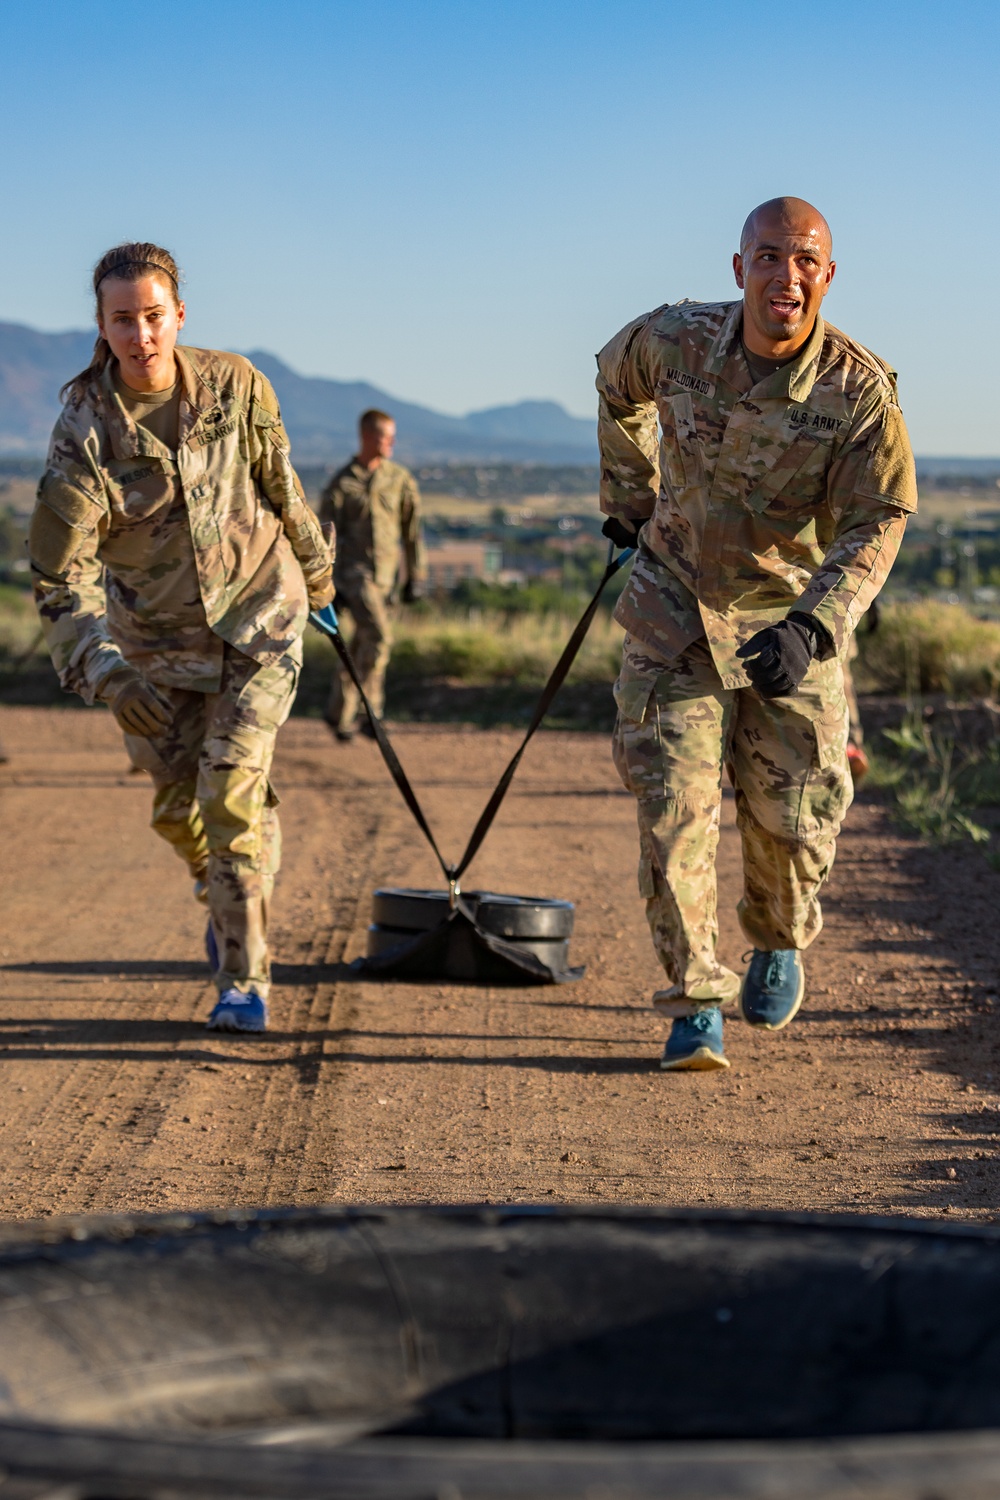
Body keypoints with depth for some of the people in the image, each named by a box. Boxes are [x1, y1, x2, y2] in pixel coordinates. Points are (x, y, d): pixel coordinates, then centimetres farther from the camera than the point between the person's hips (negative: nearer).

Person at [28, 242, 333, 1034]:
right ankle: (227, 893, 46)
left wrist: (314, 568, 18)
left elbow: (279, 482, 4)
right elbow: (60, 568, -24)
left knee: (232, 792, -13)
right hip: (158, 634, 1)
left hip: (257, 611, -1)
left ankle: (245, 978, -4)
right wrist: (101, 669, -36)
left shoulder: (234, 385, -15)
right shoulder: (85, 432, -21)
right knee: (178, 806, 12)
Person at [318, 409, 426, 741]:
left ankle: (338, 713, 22)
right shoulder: (341, 483, -3)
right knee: (378, 636, -20)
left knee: (361, 648, 9)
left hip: (385, 573, 4)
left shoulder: (400, 479, 6)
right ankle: (370, 708, -10)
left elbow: (411, 530, 12)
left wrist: (415, 577, 10)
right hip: (353, 570, -4)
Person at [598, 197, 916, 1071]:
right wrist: (628, 495, 18)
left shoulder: (861, 391, -20)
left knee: (794, 812, 5)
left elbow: (875, 526, -17)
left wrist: (811, 628, -32)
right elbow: (615, 383, 11)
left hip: (794, 615, 0)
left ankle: (779, 944, 37)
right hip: (678, 604, 1)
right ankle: (694, 1004, -2)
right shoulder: (673, 341, -14)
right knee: (674, 799, -9)